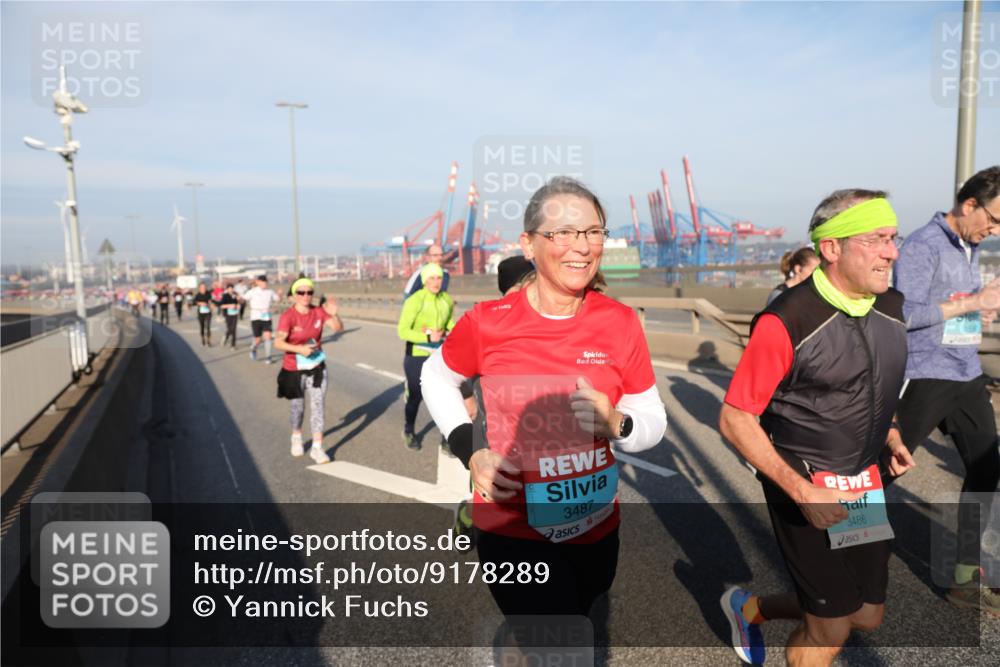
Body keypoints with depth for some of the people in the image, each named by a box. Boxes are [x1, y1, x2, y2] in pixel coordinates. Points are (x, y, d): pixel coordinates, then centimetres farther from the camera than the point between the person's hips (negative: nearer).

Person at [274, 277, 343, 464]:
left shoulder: (318, 312, -6)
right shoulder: (288, 316, -17)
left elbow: (338, 328, -15)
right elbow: (278, 342, -25)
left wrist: (333, 314, -33)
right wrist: (299, 348, -37)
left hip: (317, 368, 2)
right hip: (294, 370, -2)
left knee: (317, 406, -2)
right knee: (298, 406, 16)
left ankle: (317, 448, 3)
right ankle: (296, 437, 43)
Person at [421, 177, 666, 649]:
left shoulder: (620, 322, -9)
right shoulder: (488, 323, -15)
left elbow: (653, 421, -2)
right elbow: (436, 378, 4)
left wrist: (615, 423, -23)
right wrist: (470, 453, -8)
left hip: (597, 528, 4)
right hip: (514, 532, -3)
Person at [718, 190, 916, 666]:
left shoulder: (891, 309, 0)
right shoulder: (785, 322, -22)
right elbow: (735, 421, -19)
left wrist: (890, 437, 4)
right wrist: (802, 491, -23)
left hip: (867, 483, 7)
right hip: (805, 488, -7)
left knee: (868, 616, 18)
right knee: (831, 629, 3)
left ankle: (751, 608, 38)